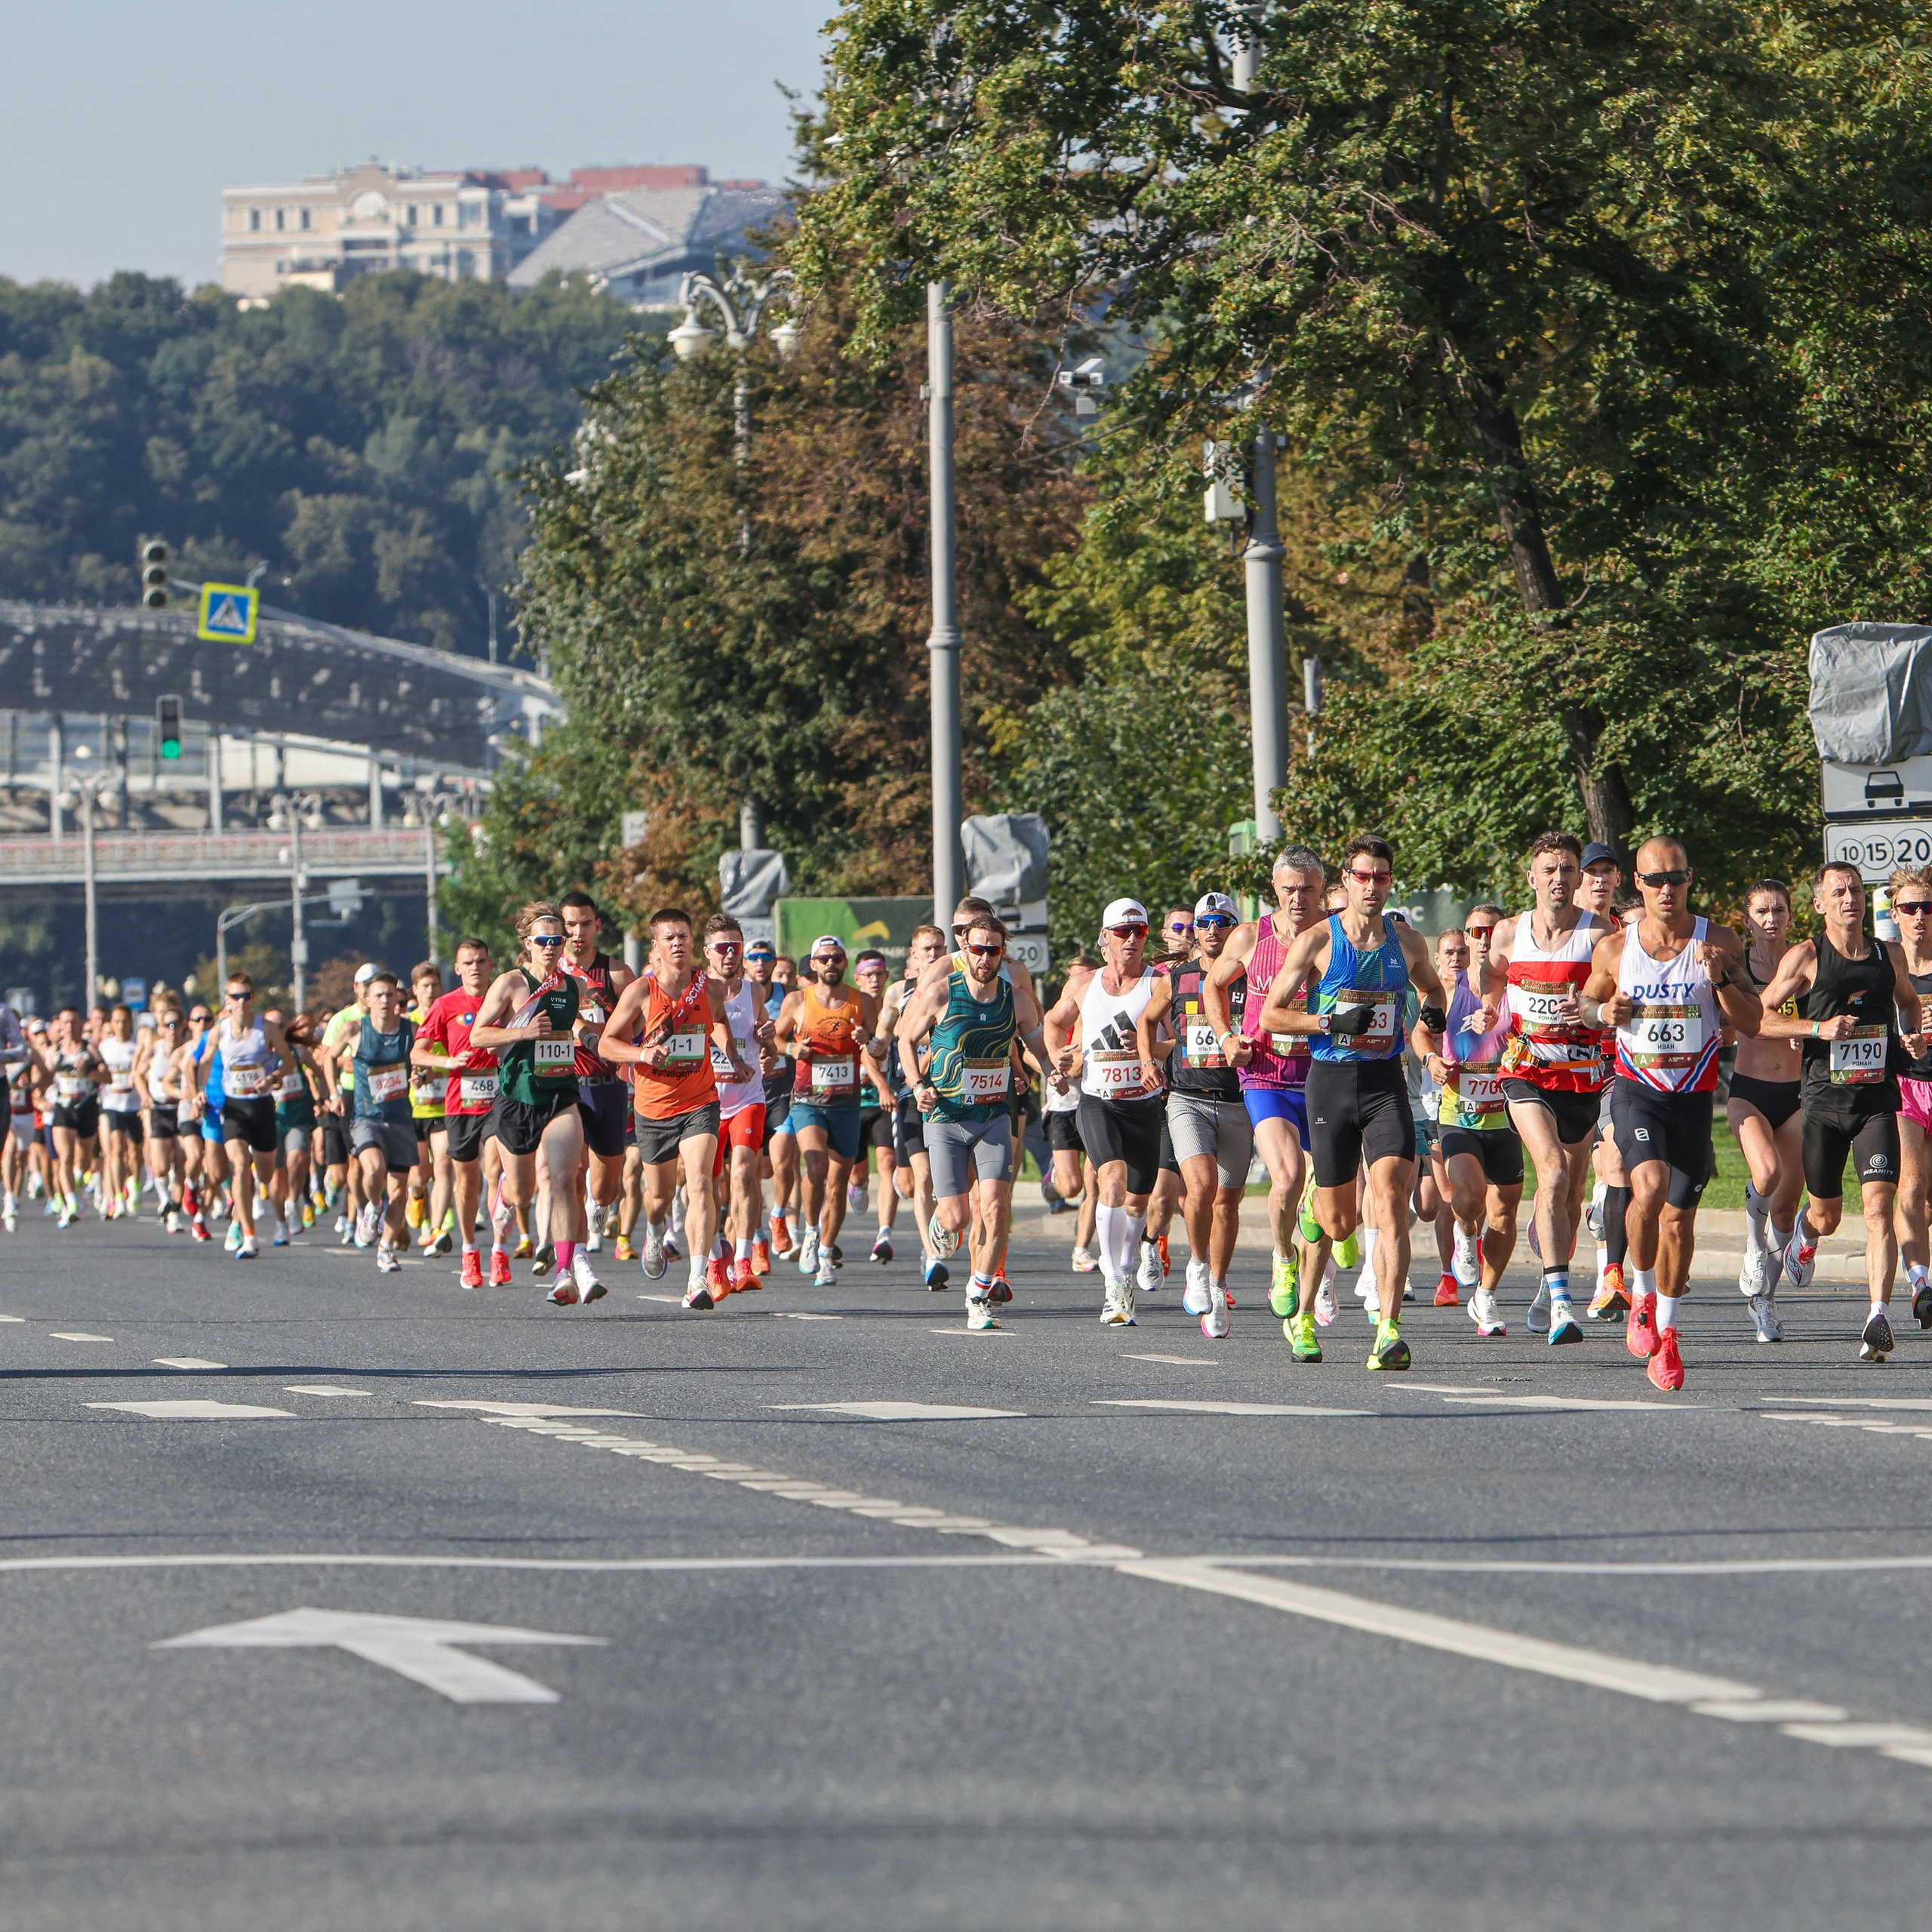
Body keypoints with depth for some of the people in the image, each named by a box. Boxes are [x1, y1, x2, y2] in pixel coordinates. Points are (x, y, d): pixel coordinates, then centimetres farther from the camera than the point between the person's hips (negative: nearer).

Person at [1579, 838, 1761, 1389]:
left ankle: (1666, 1332, 24)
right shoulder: (1614, 949, 0)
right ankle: (1642, 1295, -4)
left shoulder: (1719, 944, -2)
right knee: (1650, 1185, -27)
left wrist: (1720, 978, -18)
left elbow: (1752, 1024, -2)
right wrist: (1603, 1012, -7)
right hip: (1636, 1090, -1)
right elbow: (1586, 1002, 17)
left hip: (1694, 1096, 1)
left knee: (1679, 1218, 6)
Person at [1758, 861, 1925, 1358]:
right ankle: (1805, 1232, 48)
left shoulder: (1889, 953, 10)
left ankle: (1878, 1316, -22)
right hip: (1823, 1098, -1)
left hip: (1877, 1100, 1)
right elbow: (1759, 1016, -3)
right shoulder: (1806, 957, -1)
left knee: (1878, 1207, -16)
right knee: (1826, 1215, 10)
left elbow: (1909, 1001, 29)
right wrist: (1818, 1028, -16)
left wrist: (1914, 1036, 8)